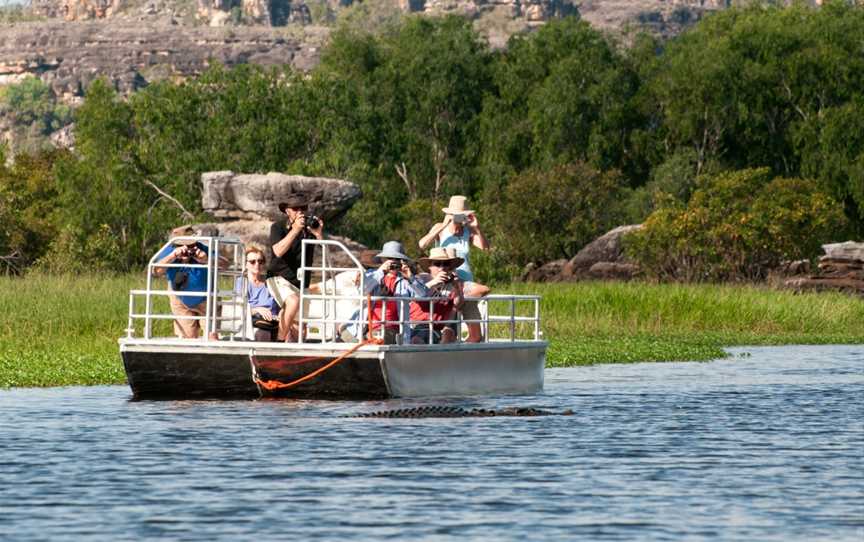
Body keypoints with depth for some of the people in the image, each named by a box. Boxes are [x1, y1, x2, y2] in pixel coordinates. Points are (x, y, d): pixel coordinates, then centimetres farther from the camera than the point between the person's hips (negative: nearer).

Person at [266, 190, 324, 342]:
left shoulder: (311, 225, 1)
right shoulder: (278, 227, -6)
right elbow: (278, 251, -24)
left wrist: (319, 234, -25)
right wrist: (295, 230, -29)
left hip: (301, 282, 5)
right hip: (280, 278, -4)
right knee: (293, 301, -37)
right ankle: (280, 340, -23)